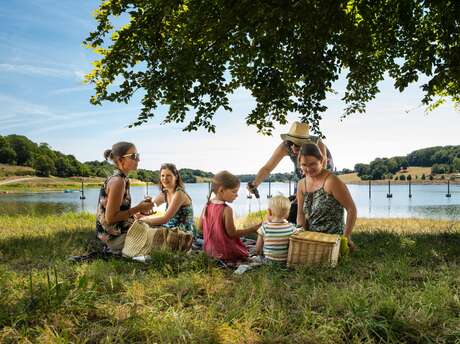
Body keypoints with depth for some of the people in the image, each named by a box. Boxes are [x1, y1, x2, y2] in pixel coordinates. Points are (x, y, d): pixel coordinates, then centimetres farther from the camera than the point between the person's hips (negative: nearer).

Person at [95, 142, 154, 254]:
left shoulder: (118, 178, 9)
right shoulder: (118, 181, -20)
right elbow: (110, 218, -23)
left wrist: (140, 207, 3)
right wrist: (138, 209, -18)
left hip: (120, 232, 9)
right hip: (116, 237, -9)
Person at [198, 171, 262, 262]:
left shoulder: (207, 205, -1)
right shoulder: (226, 210, -21)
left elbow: (200, 227, 7)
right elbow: (232, 233, -16)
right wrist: (253, 229, -12)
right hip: (226, 253, -7)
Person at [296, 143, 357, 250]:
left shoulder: (332, 181, -14)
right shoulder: (301, 185, 7)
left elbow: (351, 209, -12)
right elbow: (301, 213, 10)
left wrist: (346, 236, -13)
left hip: (333, 238, -5)